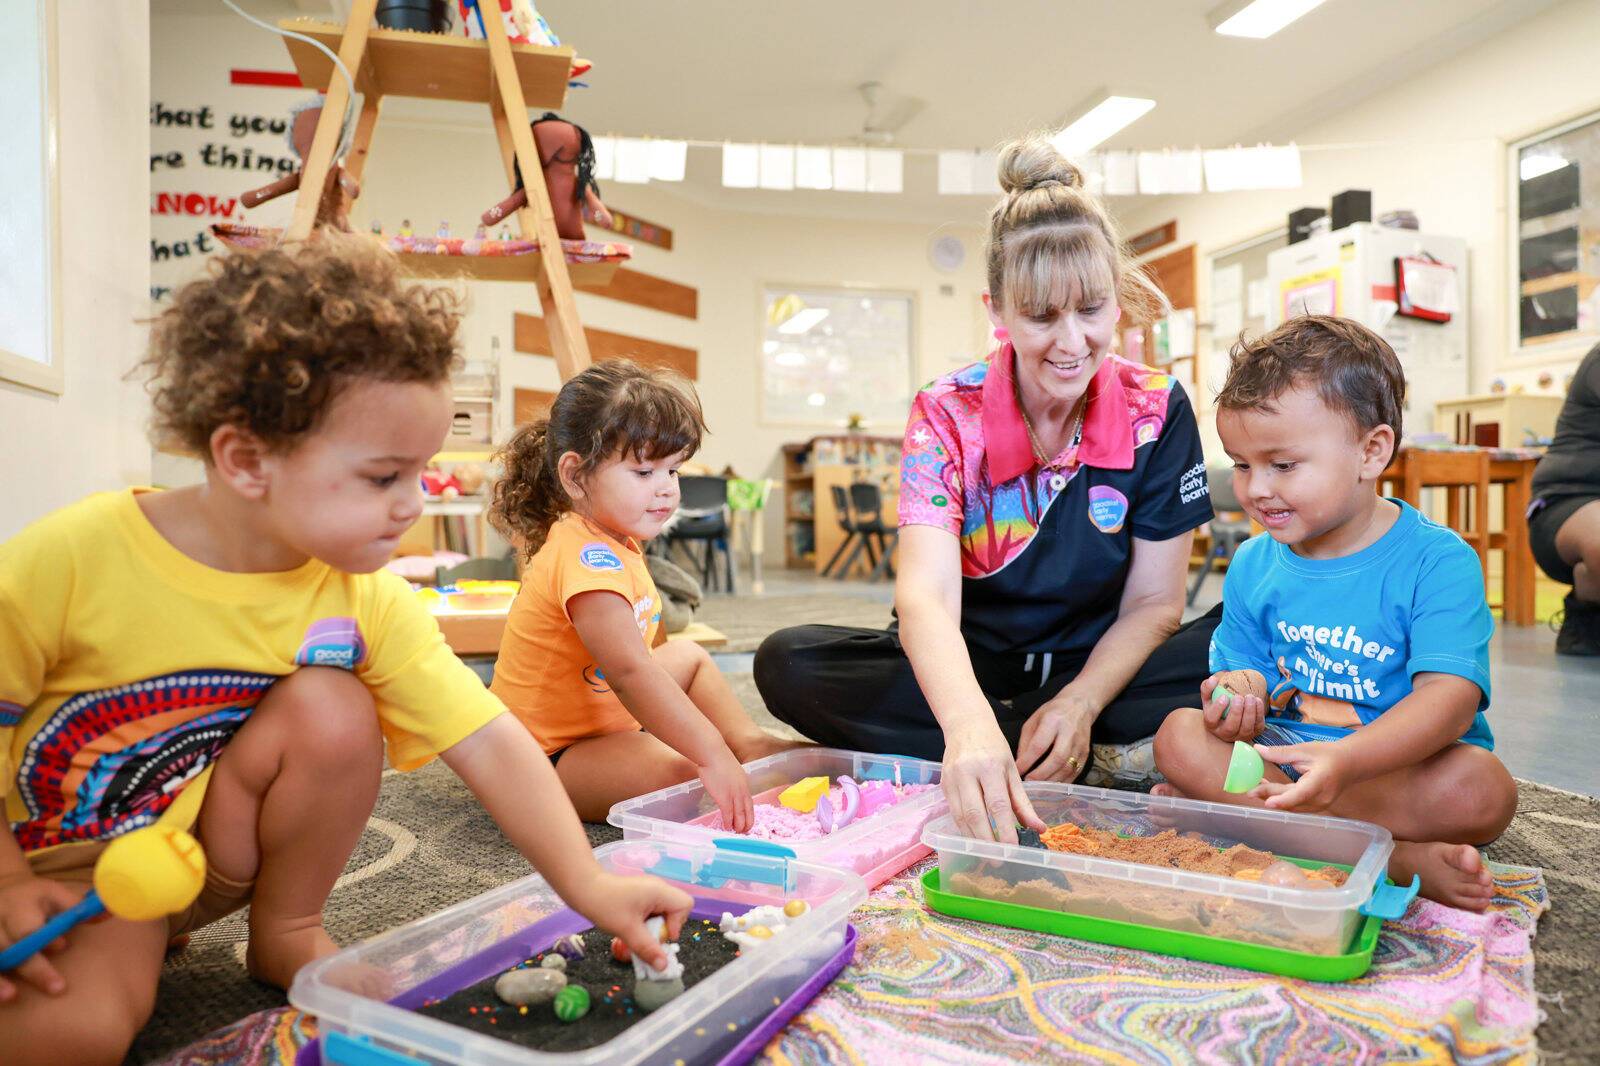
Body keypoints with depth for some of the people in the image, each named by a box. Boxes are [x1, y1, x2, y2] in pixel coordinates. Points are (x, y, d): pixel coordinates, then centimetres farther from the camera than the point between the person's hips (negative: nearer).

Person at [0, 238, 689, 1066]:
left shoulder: (367, 606, -16)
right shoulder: (69, 561, -24)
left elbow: (487, 742, -19)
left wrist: (587, 886, -24)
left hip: (218, 848, 4)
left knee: (334, 710, -24)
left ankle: (288, 936, -3)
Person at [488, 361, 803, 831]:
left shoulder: (617, 544, 6)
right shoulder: (588, 557, -27)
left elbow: (651, 649, 12)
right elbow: (630, 671, -38)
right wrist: (713, 756, -42)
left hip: (600, 717, 11)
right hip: (548, 754, -11)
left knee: (689, 655, 20)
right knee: (676, 771, -33)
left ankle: (750, 742, 12)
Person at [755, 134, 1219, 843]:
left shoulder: (1157, 410, -9)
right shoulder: (949, 414, -14)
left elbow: (1153, 604, -5)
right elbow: (926, 593, -30)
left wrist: (1079, 704, -24)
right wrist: (969, 725, -50)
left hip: (1099, 670, 0)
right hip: (972, 671, 1)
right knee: (789, 664, -26)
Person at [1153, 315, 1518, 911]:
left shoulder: (1438, 561, -12)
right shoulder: (1252, 566, 3)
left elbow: (1450, 698, -24)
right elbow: (1240, 674, 5)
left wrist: (1346, 760, -42)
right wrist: (1241, 696, -22)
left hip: (1403, 765, -3)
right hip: (1280, 755, 4)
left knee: (1480, 788, -33)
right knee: (1179, 736, -21)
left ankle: (1225, 811, -26)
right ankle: (1394, 858, -26)